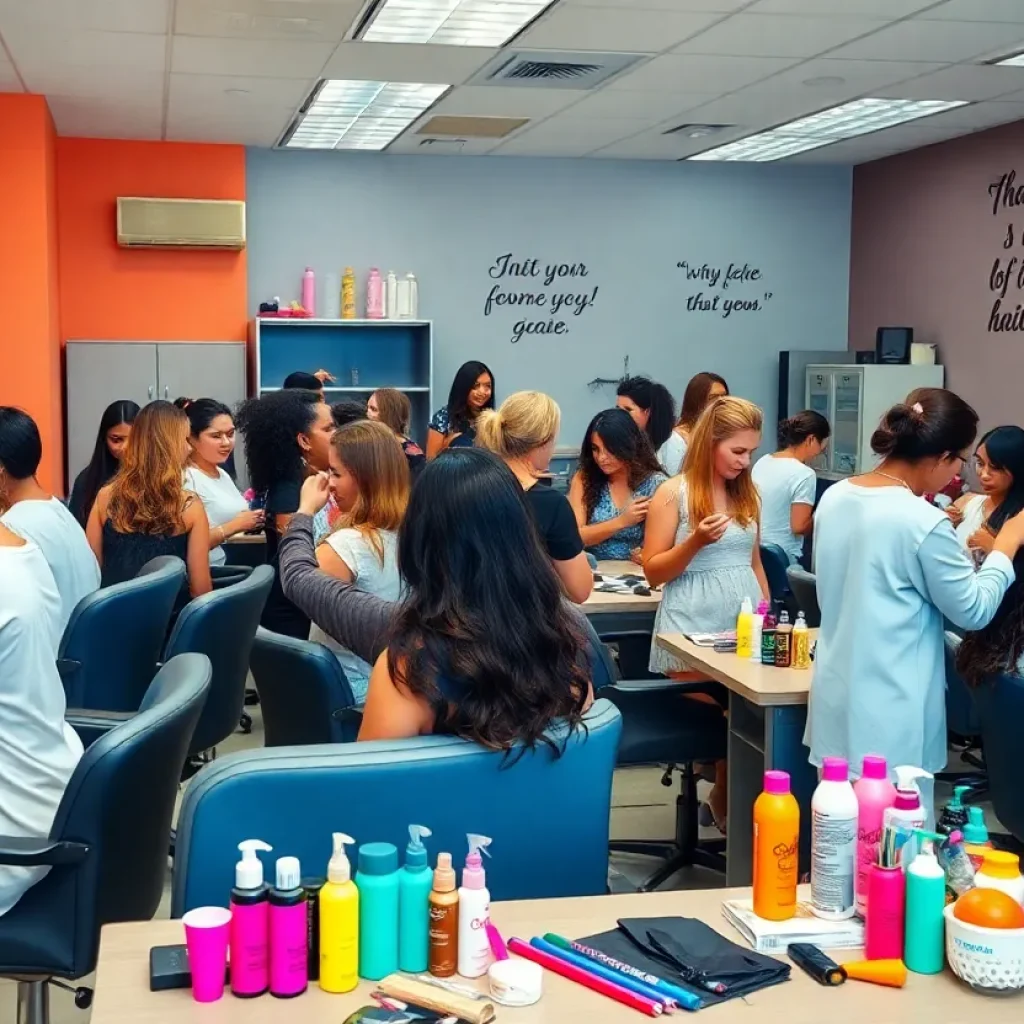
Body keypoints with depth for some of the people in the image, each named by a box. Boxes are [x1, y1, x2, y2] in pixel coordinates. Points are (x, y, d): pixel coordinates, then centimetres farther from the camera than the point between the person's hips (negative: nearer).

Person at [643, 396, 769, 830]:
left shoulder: (747, 493, 14)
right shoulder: (673, 493, -4)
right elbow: (653, 572, -4)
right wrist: (697, 541, -18)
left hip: (746, 628, 5)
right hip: (693, 632, -5)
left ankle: (731, 800, 13)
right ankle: (725, 803, 11)